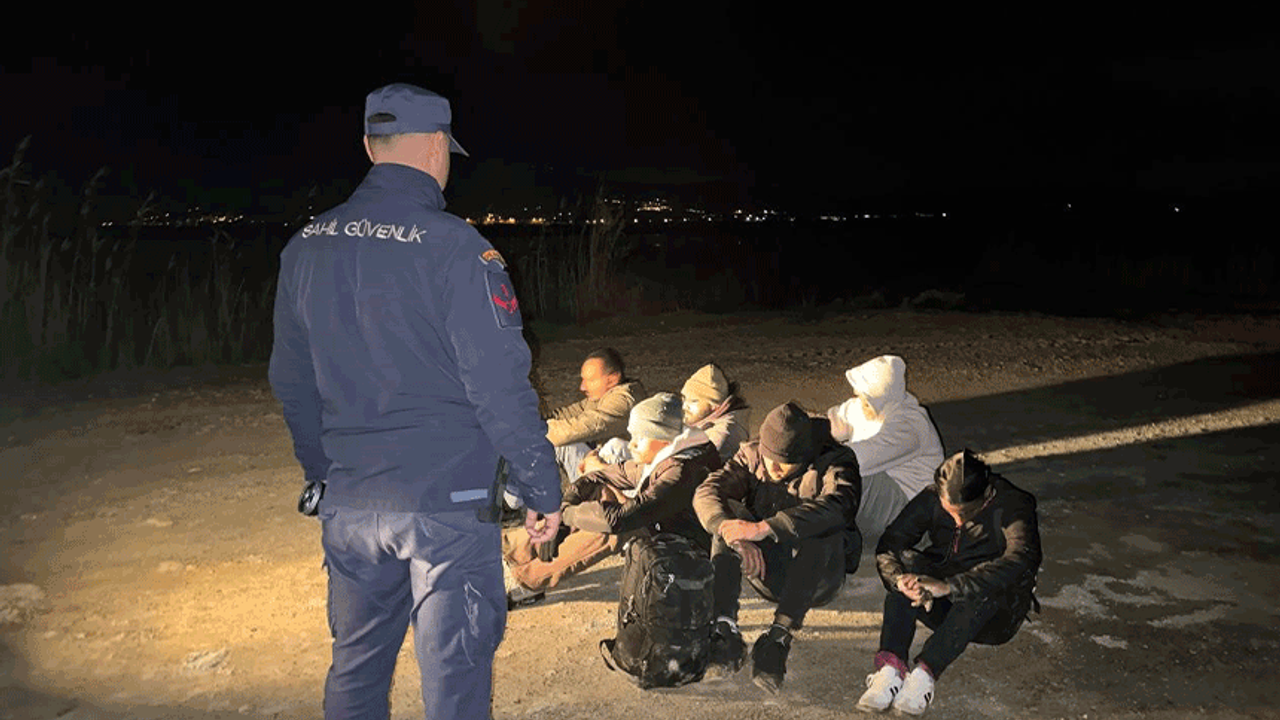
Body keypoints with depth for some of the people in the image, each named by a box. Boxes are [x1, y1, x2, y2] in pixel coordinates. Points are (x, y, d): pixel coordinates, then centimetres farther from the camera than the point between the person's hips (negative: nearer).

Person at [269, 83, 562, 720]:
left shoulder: (306, 248, 5)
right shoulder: (453, 248, -15)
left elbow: (290, 382, 12)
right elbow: (500, 387, -17)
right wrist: (542, 490, -6)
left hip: (348, 503, 6)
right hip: (447, 502, -6)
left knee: (356, 668, 21)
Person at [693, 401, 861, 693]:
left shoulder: (835, 462, -12)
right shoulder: (751, 456, -1)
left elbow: (836, 506, -34)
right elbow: (706, 492, -16)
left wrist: (764, 529, -42)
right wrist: (734, 533, -37)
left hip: (815, 577, -3)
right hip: (765, 569, 3)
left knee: (824, 530, -33)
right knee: (729, 513, -22)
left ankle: (779, 637, -39)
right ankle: (724, 626, -31)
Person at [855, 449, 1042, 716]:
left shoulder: (1012, 505, -18)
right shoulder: (931, 499, -7)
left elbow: (1022, 559, -37)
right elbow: (888, 545, -13)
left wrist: (950, 586, -46)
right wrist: (901, 579, -37)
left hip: (993, 609, -3)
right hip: (941, 605, 3)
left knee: (983, 589, -36)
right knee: (905, 562, -26)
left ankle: (925, 672, -43)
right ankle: (890, 668, -39)